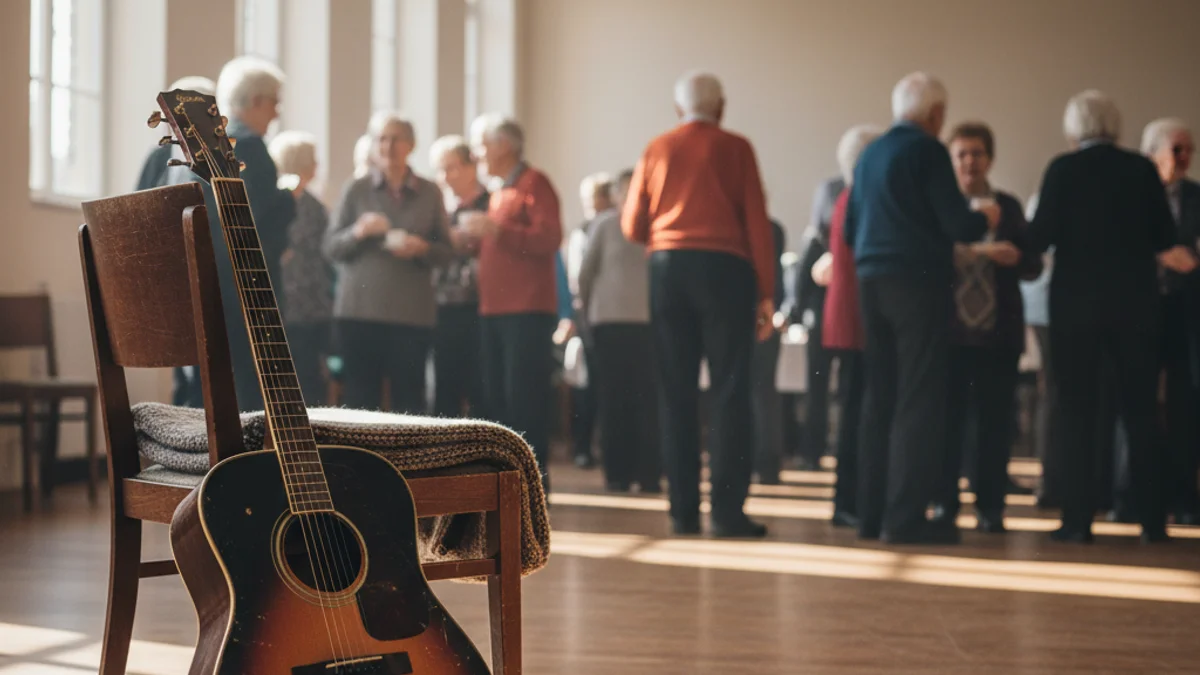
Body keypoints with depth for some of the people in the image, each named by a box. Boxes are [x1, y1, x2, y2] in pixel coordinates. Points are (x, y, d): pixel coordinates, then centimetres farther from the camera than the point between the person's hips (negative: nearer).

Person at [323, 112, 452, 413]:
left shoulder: (429, 193, 6)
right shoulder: (355, 189, 4)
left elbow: (447, 250, 8)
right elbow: (331, 247, 3)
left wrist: (422, 248, -13)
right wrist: (358, 231, -16)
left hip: (412, 313, 1)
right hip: (359, 310, 0)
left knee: (409, 397, 2)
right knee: (359, 396, 1)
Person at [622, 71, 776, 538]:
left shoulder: (657, 150, 10)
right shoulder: (735, 149, 3)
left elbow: (633, 226, 9)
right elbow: (756, 222, -3)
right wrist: (766, 293, -1)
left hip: (667, 269, 3)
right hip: (724, 268, -3)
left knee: (677, 394, 6)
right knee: (729, 392, -2)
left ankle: (683, 511, 5)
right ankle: (727, 509, -8)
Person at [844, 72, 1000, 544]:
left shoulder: (870, 154, 14)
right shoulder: (927, 151, -9)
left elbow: (851, 230, 18)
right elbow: (958, 225, -13)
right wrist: (984, 219, 7)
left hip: (872, 282, 7)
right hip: (918, 282, -7)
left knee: (880, 398, 11)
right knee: (920, 400, -5)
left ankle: (873, 514, 12)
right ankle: (905, 518, -8)